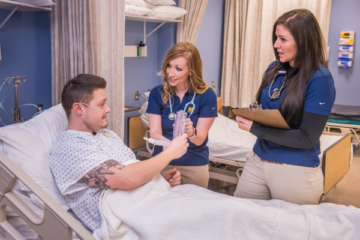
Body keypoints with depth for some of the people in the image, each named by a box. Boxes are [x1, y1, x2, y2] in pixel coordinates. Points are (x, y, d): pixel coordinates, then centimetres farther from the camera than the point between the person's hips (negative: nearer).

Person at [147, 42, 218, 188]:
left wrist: (191, 132, -35)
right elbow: (154, 132, -11)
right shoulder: (157, 93, -6)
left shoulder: (207, 95, -11)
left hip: (195, 165, -1)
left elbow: (200, 139, -13)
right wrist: (168, 143, -33)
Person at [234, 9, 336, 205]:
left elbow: (307, 138, -18)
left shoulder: (320, 79, -16)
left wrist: (255, 129, -22)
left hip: (296, 171, -6)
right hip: (258, 161, 6)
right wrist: (249, 117, -8)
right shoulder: (274, 70, 3)